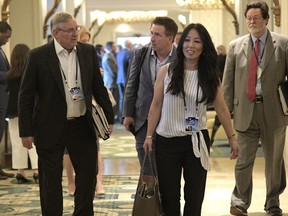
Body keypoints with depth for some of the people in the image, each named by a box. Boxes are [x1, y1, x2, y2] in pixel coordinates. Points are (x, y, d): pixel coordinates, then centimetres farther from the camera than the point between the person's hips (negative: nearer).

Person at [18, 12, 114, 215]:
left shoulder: (88, 51, 2)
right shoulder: (38, 56, -9)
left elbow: (99, 87, 9)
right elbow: (26, 96, -6)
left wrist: (109, 117, 7)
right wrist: (26, 131, -8)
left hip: (82, 126, 3)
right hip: (50, 128, -3)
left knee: (88, 175, 10)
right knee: (51, 181, 7)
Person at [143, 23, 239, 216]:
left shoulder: (210, 77, 2)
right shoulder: (167, 71, -2)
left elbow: (222, 109, 7)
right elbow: (156, 106, 1)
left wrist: (232, 137, 9)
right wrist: (149, 136, -1)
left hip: (197, 142, 1)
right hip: (166, 141, -1)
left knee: (195, 196, 8)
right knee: (169, 195, 8)